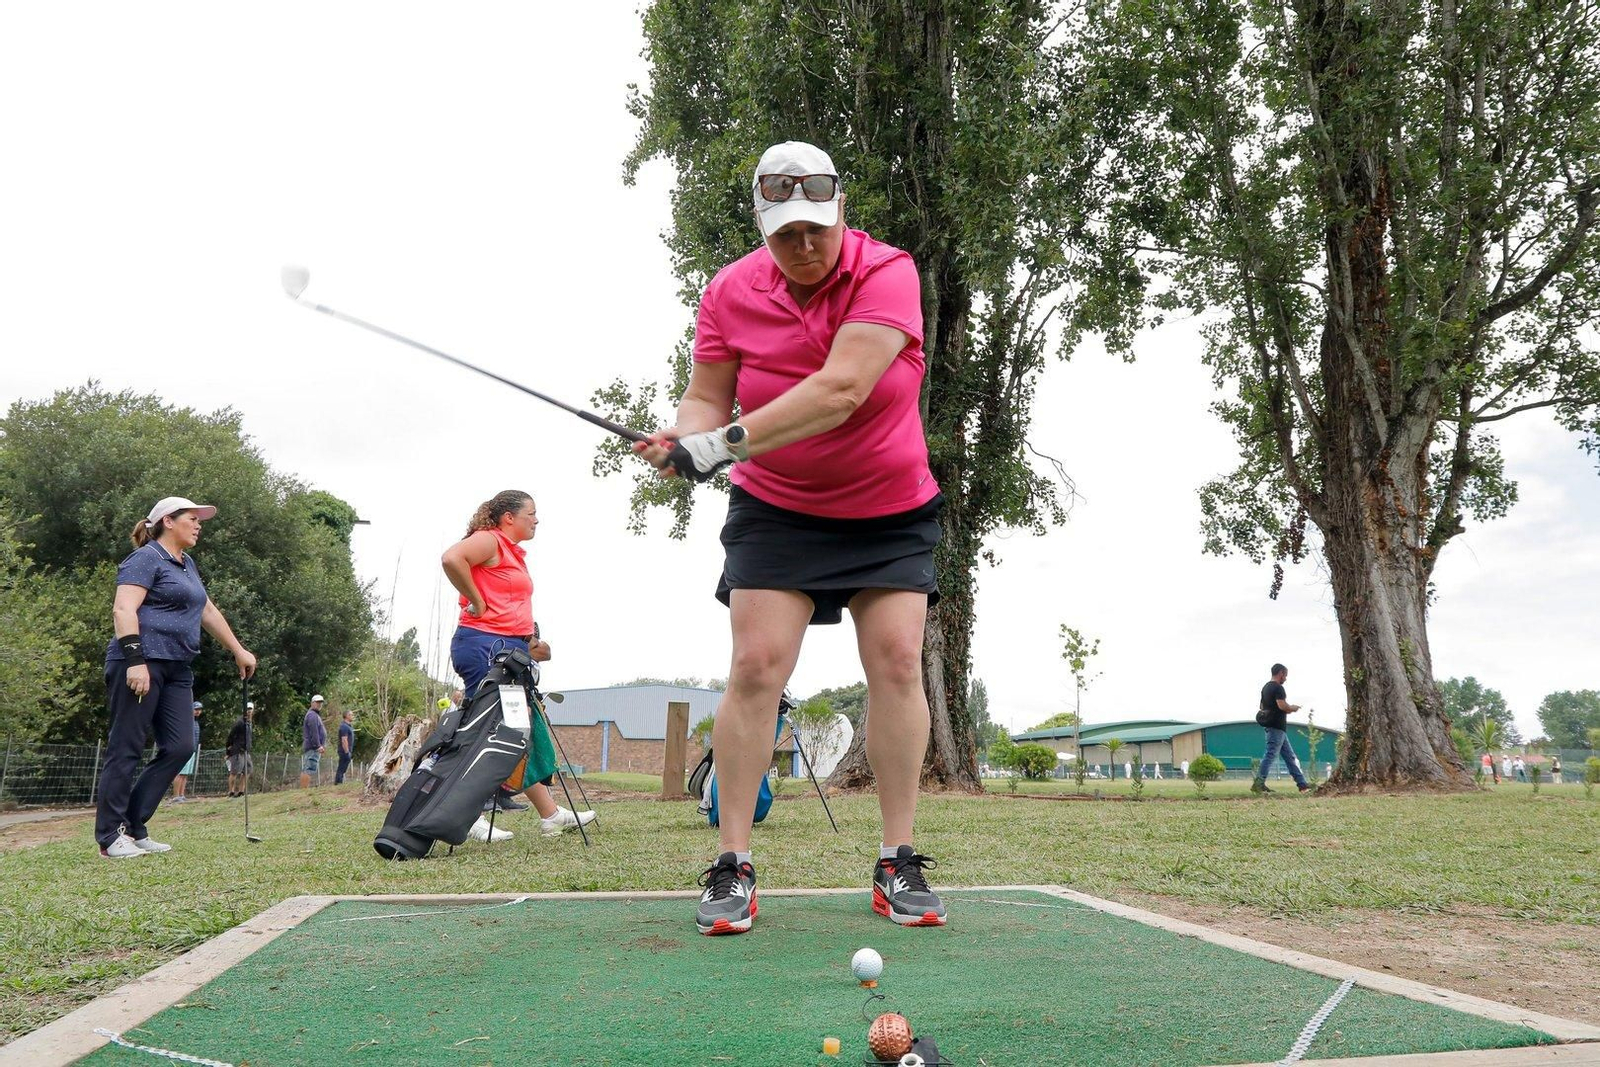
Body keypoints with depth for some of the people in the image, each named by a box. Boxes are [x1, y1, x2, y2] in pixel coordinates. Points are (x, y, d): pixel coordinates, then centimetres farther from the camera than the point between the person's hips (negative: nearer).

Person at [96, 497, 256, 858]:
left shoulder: (187, 564, 23)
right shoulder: (146, 558, -4)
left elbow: (208, 611, 31)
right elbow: (124, 609, -15)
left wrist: (238, 650, 32)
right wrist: (135, 660, -25)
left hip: (177, 669, 9)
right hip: (141, 662, -9)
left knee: (180, 747, -1)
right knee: (126, 748, -4)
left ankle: (134, 827, 6)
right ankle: (109, 837, 1)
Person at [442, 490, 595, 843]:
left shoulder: (515, 552, 21)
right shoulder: (489, 540, -7)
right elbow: (451, 558, -27)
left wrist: (531, 641, 15)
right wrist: (476, 603, -18)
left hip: (512, 648, 10)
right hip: (485, 645, -10)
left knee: (527, 730, 12)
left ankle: (550, 814, 17)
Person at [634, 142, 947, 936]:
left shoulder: (887, 273, -18)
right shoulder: (729, 291, -6)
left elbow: (841, 390, -31)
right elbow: (708, 395, -4)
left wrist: (729, 441, -36)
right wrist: (682, 437, -28)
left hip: (890, 510, -1)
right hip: (776, 507, 1)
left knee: (898, 661, -10)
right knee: (755, 665, -11)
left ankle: (898, 863, 1)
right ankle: (733, 866, -4)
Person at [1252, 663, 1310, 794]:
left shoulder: (1266, 687, 18)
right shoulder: (1278, 688, -12)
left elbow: (1263, 707, 24)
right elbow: (1282, 705, -24)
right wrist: (1293, 708, -3)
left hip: (1270, 725, 10)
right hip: (1277, 727, -10)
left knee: (1290, 756, 12)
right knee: (1270, 755, -11)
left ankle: (1302, 783, 15)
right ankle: (1258, 784, -14)